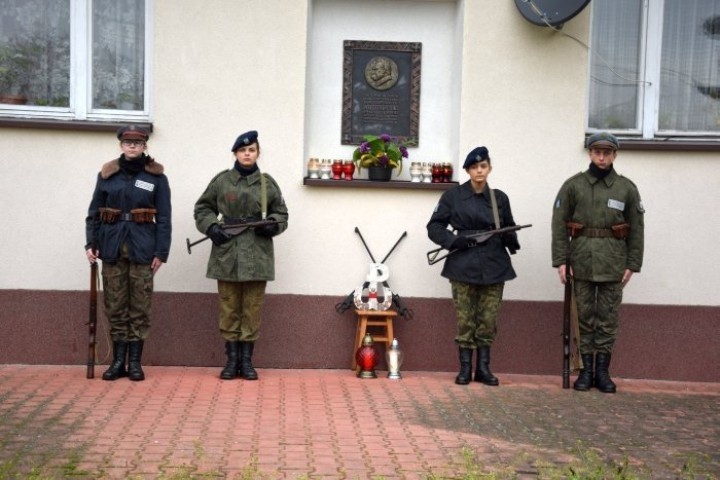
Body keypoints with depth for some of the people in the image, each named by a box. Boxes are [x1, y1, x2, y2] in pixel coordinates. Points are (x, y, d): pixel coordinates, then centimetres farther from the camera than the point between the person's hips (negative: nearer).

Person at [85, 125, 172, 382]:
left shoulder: (157, 176, 0)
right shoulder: (107, 174, 6)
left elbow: (163, 217, -2)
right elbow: (94, 211, 9)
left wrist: (161, 251, -7)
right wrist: (91, 242, -1)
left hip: (142, 246, -2)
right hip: (112, 244, 2)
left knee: (140, 305, 2)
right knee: (115, 305, 5)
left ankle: (135, 362, 10)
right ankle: (118, 361, 14)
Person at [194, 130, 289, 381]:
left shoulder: (267, 183, 5)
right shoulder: (221, 180, 3)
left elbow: (281, 213, 12)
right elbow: (202, 208, 11)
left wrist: (273, 225, -9)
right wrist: (211, 227, -7)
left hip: (257, 253, 0)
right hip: (226, 252, 0)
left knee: (252, 308, 4)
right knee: (229, 308, 5)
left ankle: (246, 360, 13)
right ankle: (232, 359, 14)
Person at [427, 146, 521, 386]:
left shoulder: (500, 198, 9)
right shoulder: (453, 196, 1)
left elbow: (509, 229, 18)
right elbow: (434, 227, 3)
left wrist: (511, 240, -4)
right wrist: (454, 240, -13)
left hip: (494, 266, 2)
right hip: (464, 266, -2)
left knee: (489, 320, 4)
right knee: (465, 319, 1)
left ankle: (483, 368, 15)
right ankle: (465, 368, 12)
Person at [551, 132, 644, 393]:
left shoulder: (627, 188, 4)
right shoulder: (573, 185, 2)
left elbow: (636, 229, 5)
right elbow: (559, 224, 0)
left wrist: (632, 264, 0)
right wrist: (560, 260, -6)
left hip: (613, 264, 0)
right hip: (582, 261, 0)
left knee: (608, 317, 5)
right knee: (585, 317, 6)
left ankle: (603, 370, 13)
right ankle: (586, 369, 14)